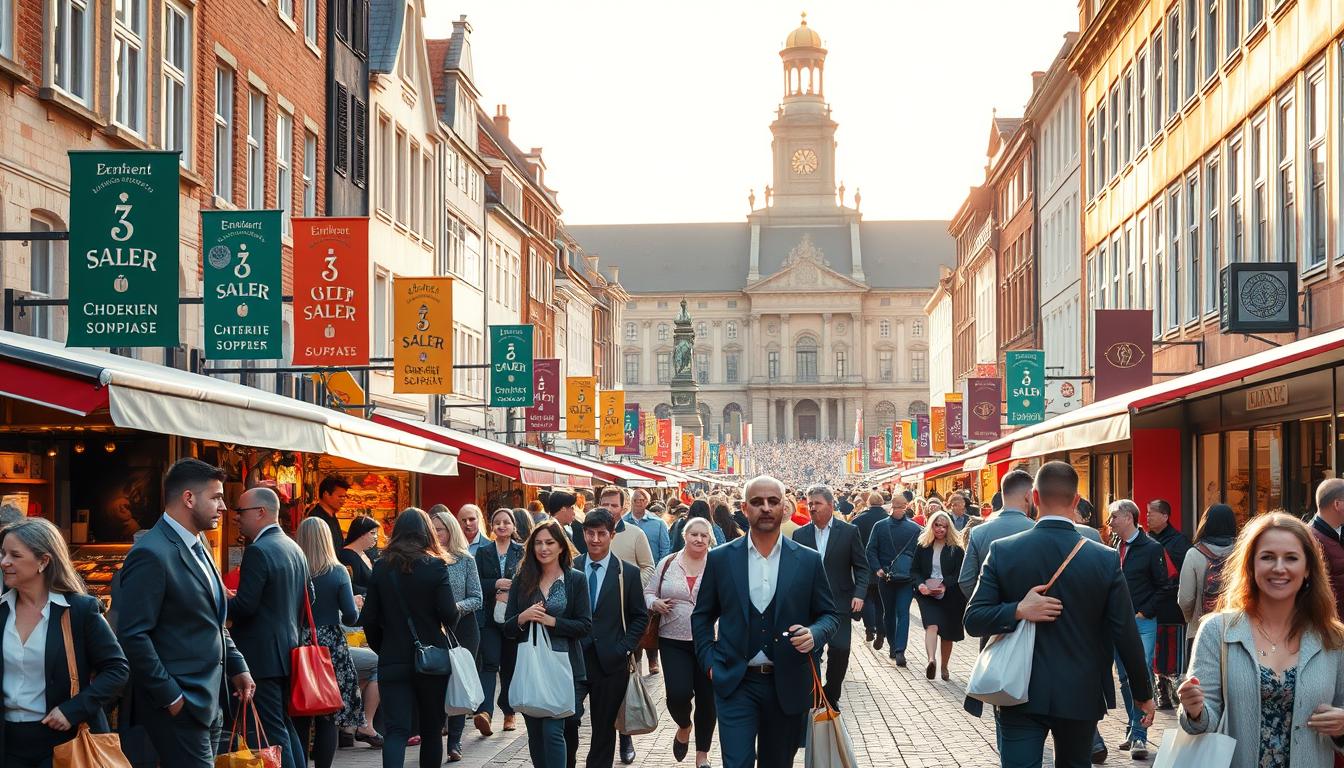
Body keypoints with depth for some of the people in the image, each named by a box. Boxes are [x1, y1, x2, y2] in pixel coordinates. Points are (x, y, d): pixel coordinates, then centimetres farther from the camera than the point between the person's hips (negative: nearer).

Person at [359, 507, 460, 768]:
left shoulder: (381, 568, 1)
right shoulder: (435, 566, -6)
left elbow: (369, 620, 1)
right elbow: (449, 615, -11)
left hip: (392, 661, 1)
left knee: (395, 730, -5)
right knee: (431, 731, 13)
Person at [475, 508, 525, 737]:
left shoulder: (522, 552, 6)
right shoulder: (483, 553, 9)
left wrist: (510, 594, -14)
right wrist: (496, 584, -13)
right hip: (489, 616, 0)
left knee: (510, 664, 7)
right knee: (489, 663, -12)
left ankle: (509, 712, 20)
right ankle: (485, 711, -25)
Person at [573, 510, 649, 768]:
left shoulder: (628, 572, 1)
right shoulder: (570, 569, 4)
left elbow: (640, 616, 5)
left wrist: (623, 649, -5)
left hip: (610, 660, 0)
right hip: (573, 658, 0)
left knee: (604, 727, 7)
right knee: (567, 719, -11)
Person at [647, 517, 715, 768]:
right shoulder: (668, 564, 5)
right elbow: (649, 592, 14)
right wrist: (655, 603, -8)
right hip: (674, 641, 1)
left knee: (707, 698, 5)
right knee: (678, 694, -14)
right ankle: (684, 726, 23)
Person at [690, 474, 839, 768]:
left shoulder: (808, 561, 1)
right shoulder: (720, 558, 1)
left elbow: (830, 614, 7)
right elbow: (701, 615, 11)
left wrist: (814, 634, -15)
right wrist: (709, 663, 1)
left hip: (787, 685, 1)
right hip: (735, 683, -1)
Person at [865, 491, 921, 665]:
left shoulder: (915, 529, 2)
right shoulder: (880, 526, 4)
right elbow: (871, 550, 3)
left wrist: (916, 574, -7)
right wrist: (877, 569, -10)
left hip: (907, 579, -2)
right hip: (885, 578, 2)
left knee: (903, 613, -9)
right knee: (889, 612, 9)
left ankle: (899, 651, -14)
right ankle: (893, 645, 22)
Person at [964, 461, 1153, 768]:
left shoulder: (1002, 551, -7)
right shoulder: (1106, 559, -7)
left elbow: (973, 620, -8)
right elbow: (1126, 635, -4)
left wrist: (1018, 610, -19)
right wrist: (1143, 693, 6)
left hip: (1021, 695, -1)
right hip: (1080, 697, 1)